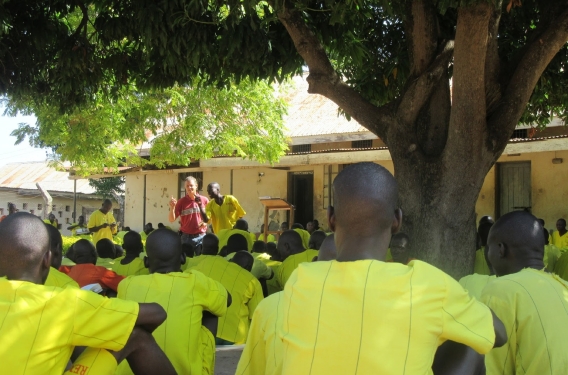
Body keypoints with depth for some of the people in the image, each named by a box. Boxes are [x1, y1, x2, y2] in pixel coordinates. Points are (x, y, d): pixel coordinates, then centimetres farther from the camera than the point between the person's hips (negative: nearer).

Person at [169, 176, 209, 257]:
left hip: (201, 236, 0)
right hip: (186, 237, 0)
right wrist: (172, 207, -20)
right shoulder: (181, 202, -1)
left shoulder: (204, 200, 1)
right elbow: (171, 220, -4)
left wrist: (206, 222, -8)